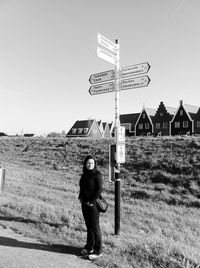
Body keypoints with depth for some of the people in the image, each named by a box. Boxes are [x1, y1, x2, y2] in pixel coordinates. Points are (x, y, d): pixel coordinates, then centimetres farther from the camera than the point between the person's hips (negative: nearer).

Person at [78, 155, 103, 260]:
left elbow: (99, 190, -17)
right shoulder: (85, 174, 8)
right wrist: (80, 197, 7)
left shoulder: (97, 174, -14)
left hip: (93, 203, -7)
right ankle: (89, 246, 31)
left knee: (95, 226, 1)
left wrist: (91, 201, -16)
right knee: (88, 225, 17)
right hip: (84, 203, 7)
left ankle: (98, 251, 13)